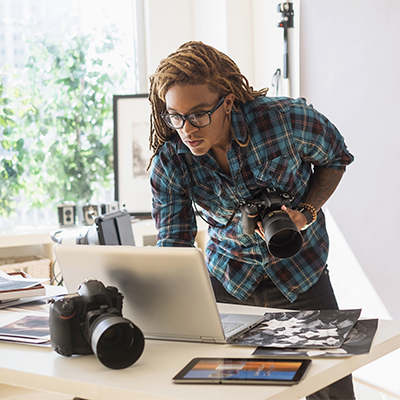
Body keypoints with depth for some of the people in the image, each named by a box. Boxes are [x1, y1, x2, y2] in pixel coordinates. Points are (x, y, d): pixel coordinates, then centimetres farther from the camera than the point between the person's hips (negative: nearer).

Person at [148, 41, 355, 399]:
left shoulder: (286, 119, -24)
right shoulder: (169, 164, -16)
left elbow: (335, 158, -3)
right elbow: (173, 248, -16)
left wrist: (306, 213, -19)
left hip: (300, 274, -1)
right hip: (226, 278, 2)